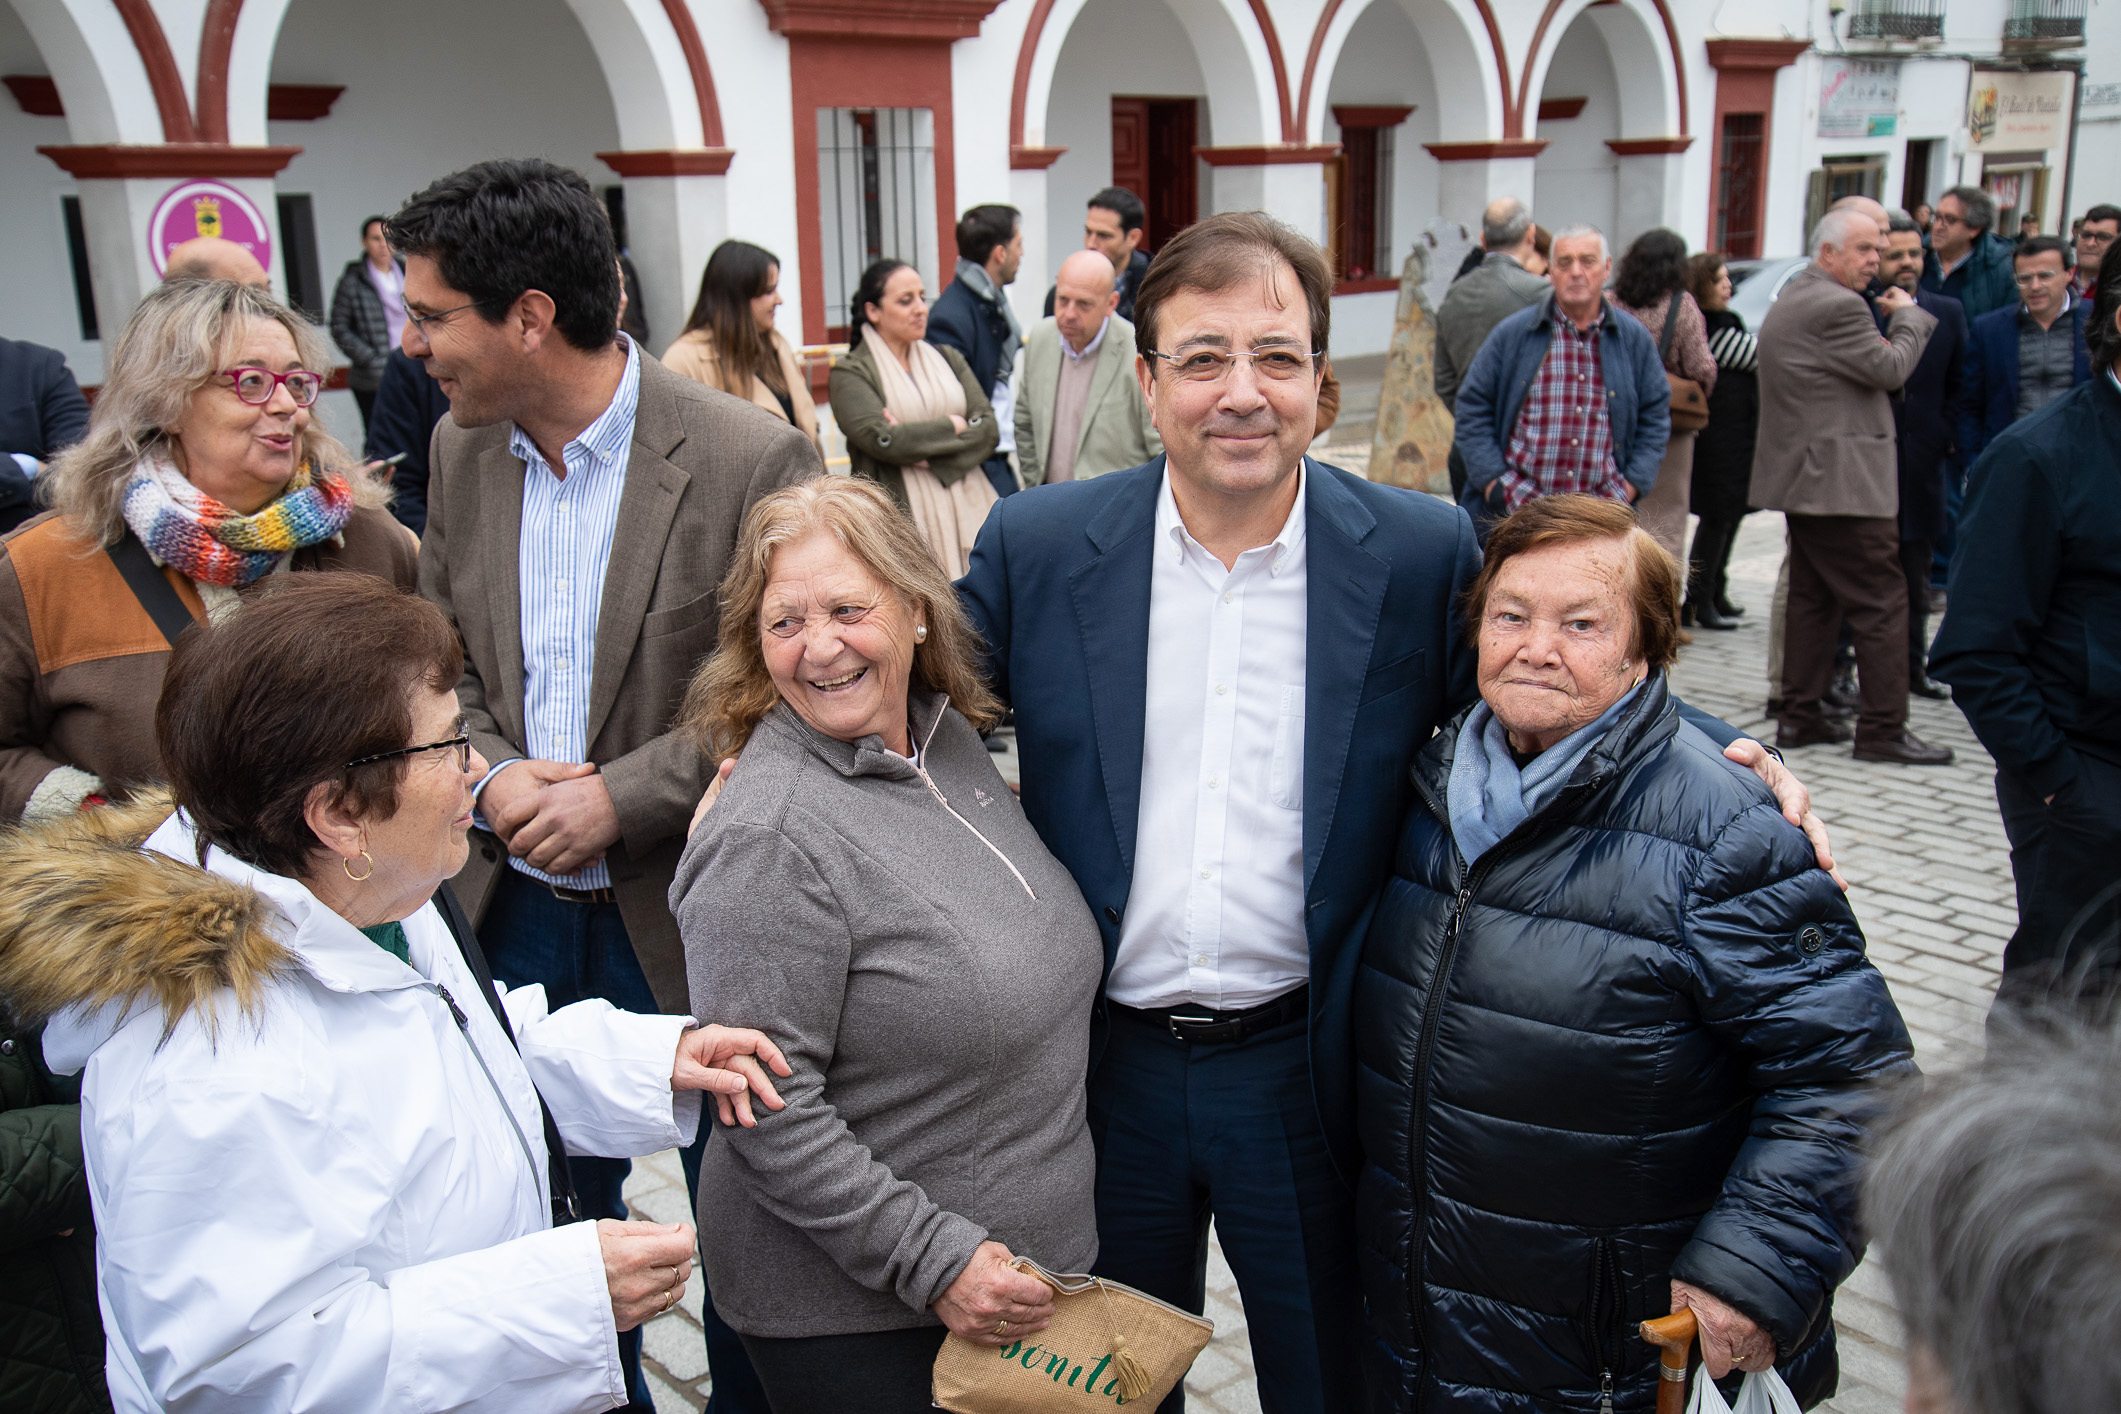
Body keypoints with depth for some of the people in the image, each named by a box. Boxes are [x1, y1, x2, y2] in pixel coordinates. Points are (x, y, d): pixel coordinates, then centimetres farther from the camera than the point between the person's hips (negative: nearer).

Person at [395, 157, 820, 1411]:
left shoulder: (750, 459, -16)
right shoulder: (463, 449, 3)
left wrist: (619, 798, -18)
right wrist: (491, 774, -8)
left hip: (685, 917, -5)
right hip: (518, 907, 5)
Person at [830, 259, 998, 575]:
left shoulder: (947, 358, 18)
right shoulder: (850, 373, 3)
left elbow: (988, 428, 6)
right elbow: (880, 439, -13)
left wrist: (927, 455, -9)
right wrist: (953, 426, -1)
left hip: (967, 511, 4)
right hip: (904, 517, -4)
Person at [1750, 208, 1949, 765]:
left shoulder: (1789, 302, 17)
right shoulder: (1837, 306, -16)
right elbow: (1889, 369, -13)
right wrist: (1908, 316, 2)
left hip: (1805, 481, 11)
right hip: (1844, 482, -11)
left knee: (1812, 597, 13)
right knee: (1882, 603, -5)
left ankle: (1799, 715, 17)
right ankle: (1883, 729, -2)